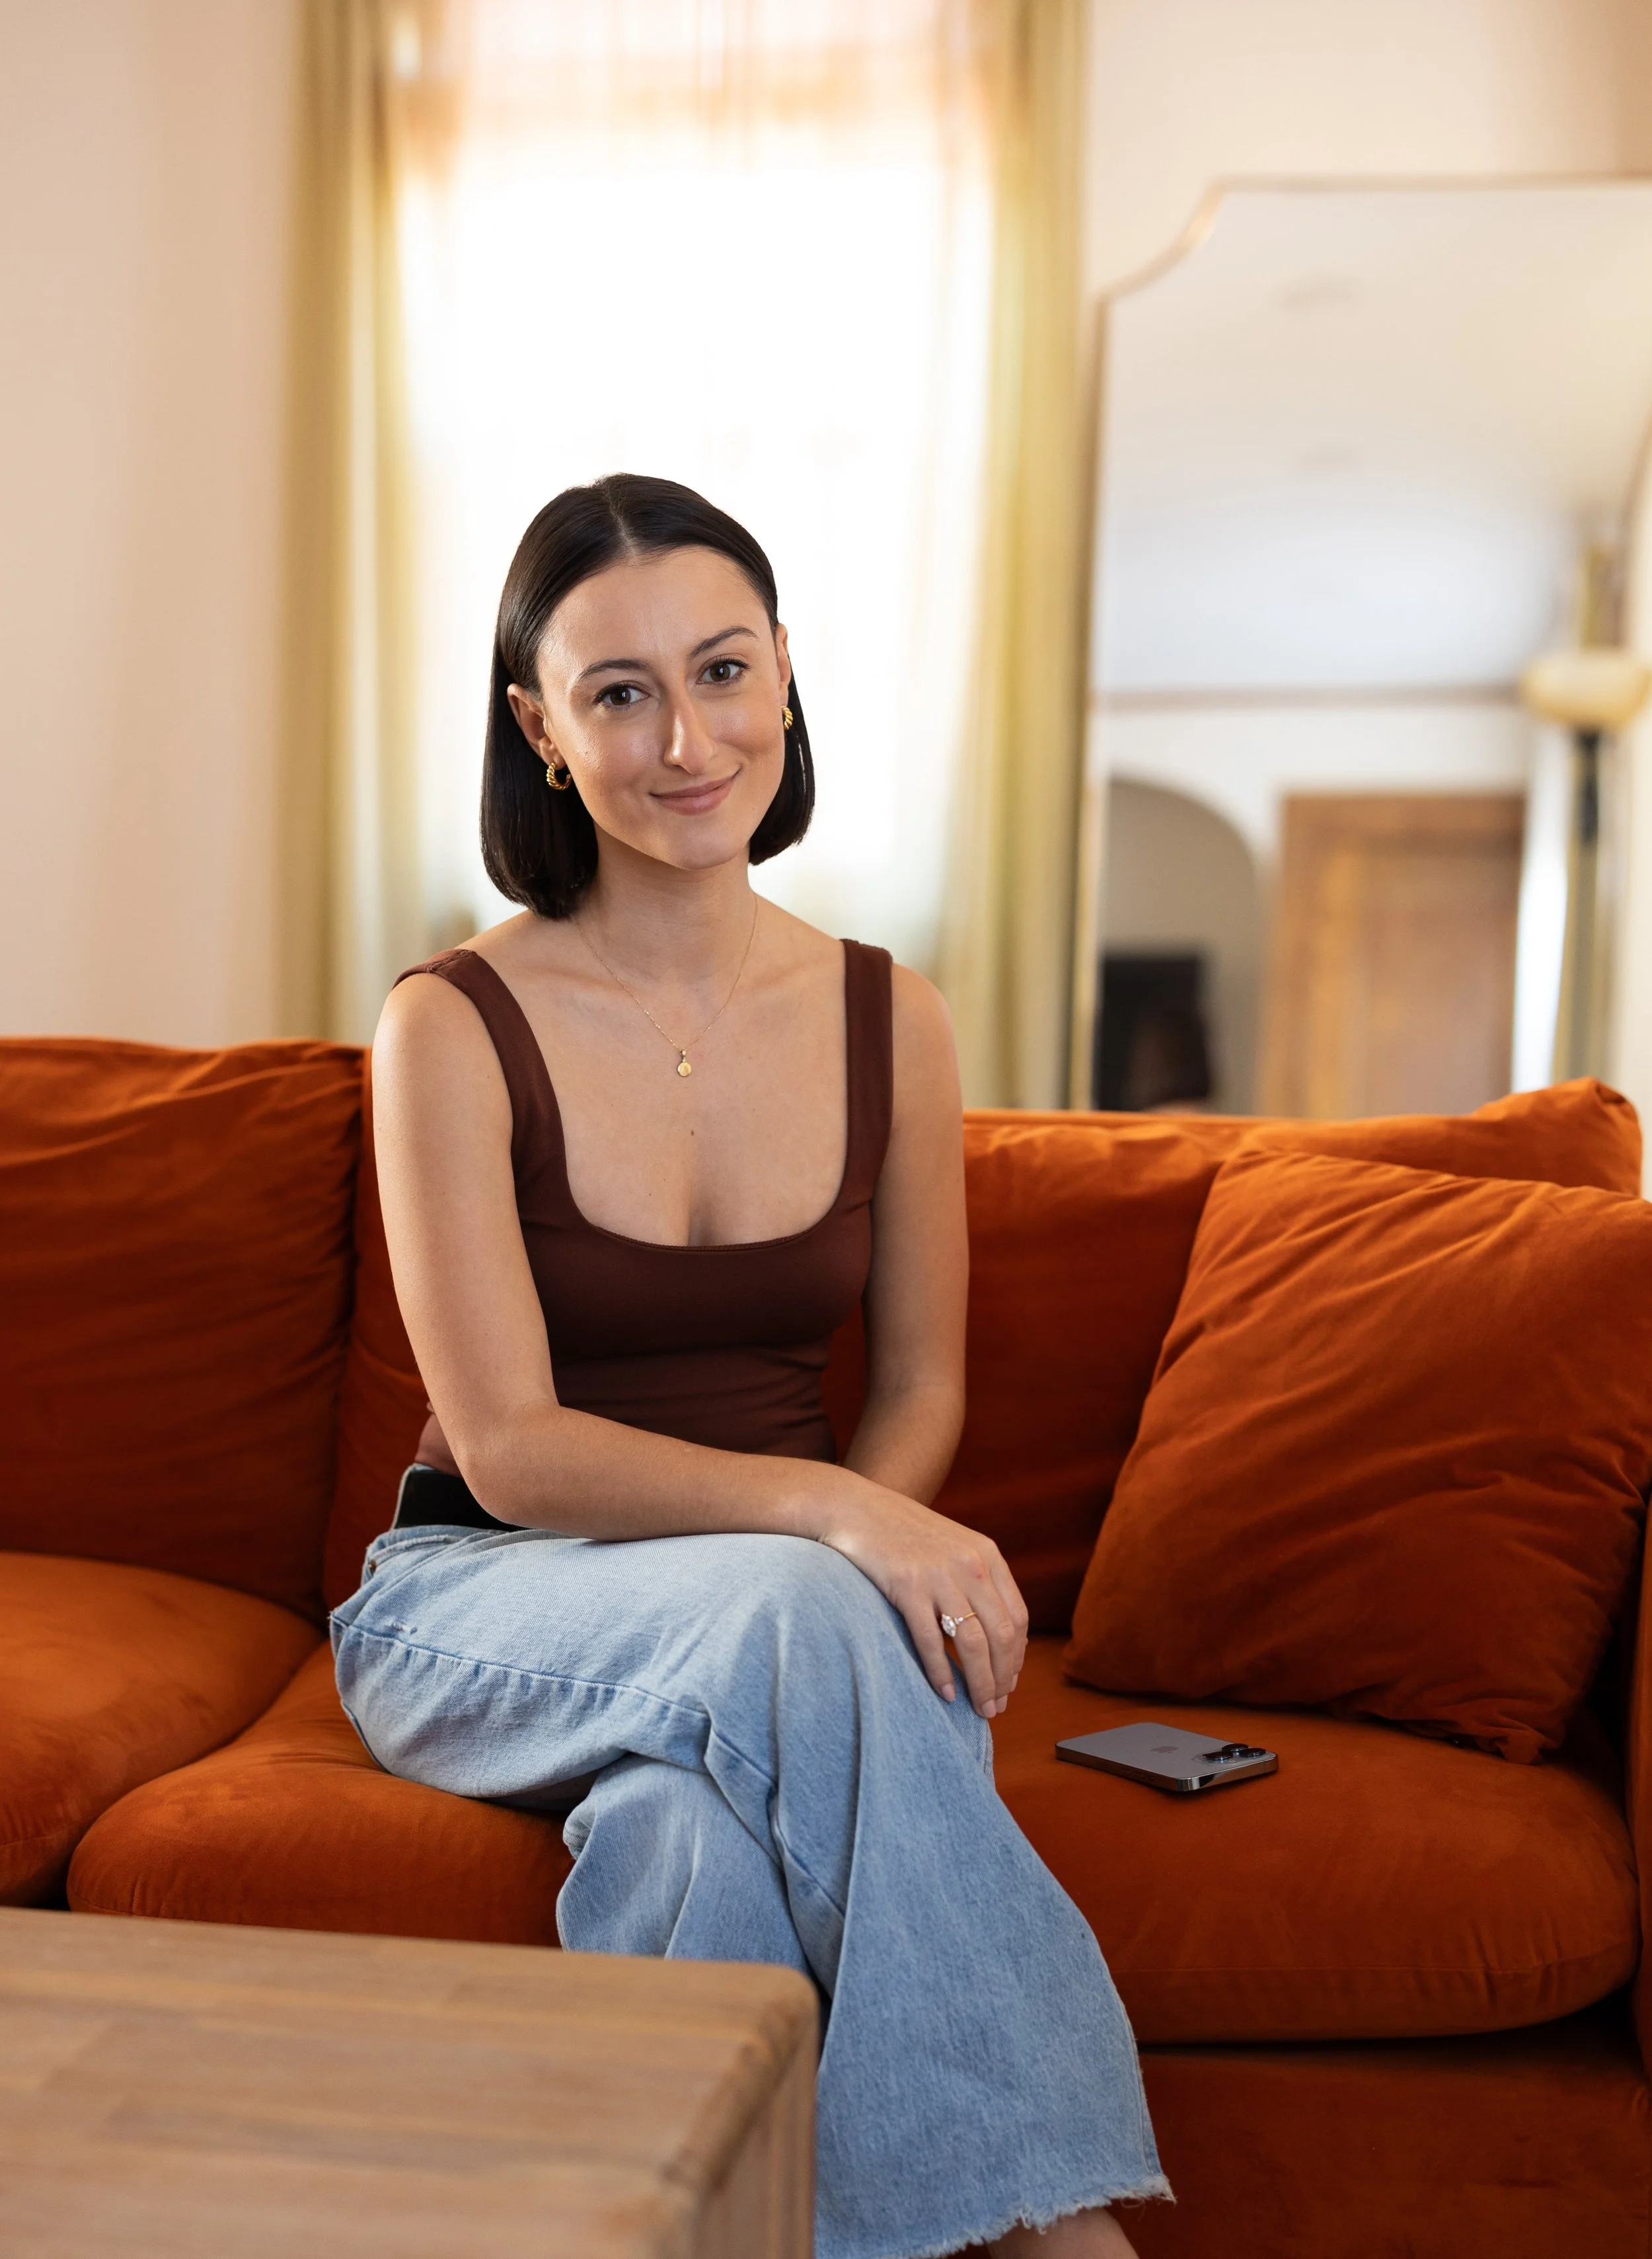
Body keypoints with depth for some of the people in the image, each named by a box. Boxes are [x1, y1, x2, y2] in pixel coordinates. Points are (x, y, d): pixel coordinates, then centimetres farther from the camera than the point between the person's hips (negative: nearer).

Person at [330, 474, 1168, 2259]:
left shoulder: (888, 1021, 2)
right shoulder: (457, 1028, -10)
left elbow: (922, 1385, 10)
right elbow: (509, 1448, -15)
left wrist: (878, 1536, -12)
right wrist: (828, 1516, -29)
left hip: (776, 1625, 3)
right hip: (478, 1604, -3)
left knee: (694, 1827, -34)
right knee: (805, 1618, -34)